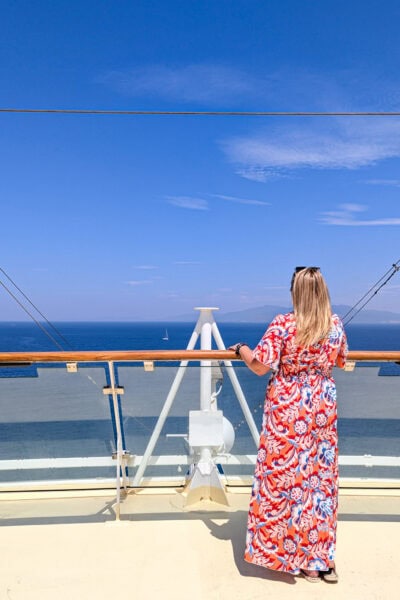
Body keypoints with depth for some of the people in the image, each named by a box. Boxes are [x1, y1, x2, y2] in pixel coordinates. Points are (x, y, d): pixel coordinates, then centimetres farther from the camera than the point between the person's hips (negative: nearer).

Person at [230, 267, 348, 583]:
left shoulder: (283, 325, -17)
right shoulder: (336, 325, -2)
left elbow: (260, 366, -16)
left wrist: (241, 349, 3)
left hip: (288, 410, -4)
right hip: (323, 407, 4)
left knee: (286, 478, 8)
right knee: (321, 477, 14)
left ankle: (296, 556, 19)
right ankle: (322, 558, 25)